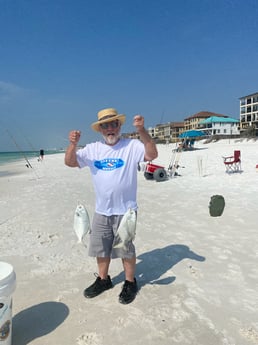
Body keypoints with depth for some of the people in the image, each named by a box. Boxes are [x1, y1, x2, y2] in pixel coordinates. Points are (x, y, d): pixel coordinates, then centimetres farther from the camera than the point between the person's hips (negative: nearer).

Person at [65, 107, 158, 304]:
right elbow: (70, 162, -2)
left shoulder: (132, 146, -9)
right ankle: (103, 280, 41)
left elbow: (152, 155, -24)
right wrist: (73, 144, -21)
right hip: (101, 211, 5)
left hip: (125, 210, -4)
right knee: (101, 248, 19)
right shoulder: (93, 149, 2)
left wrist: (141, 130, -35)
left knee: (126, 248, 10)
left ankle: (130, 283, 32)